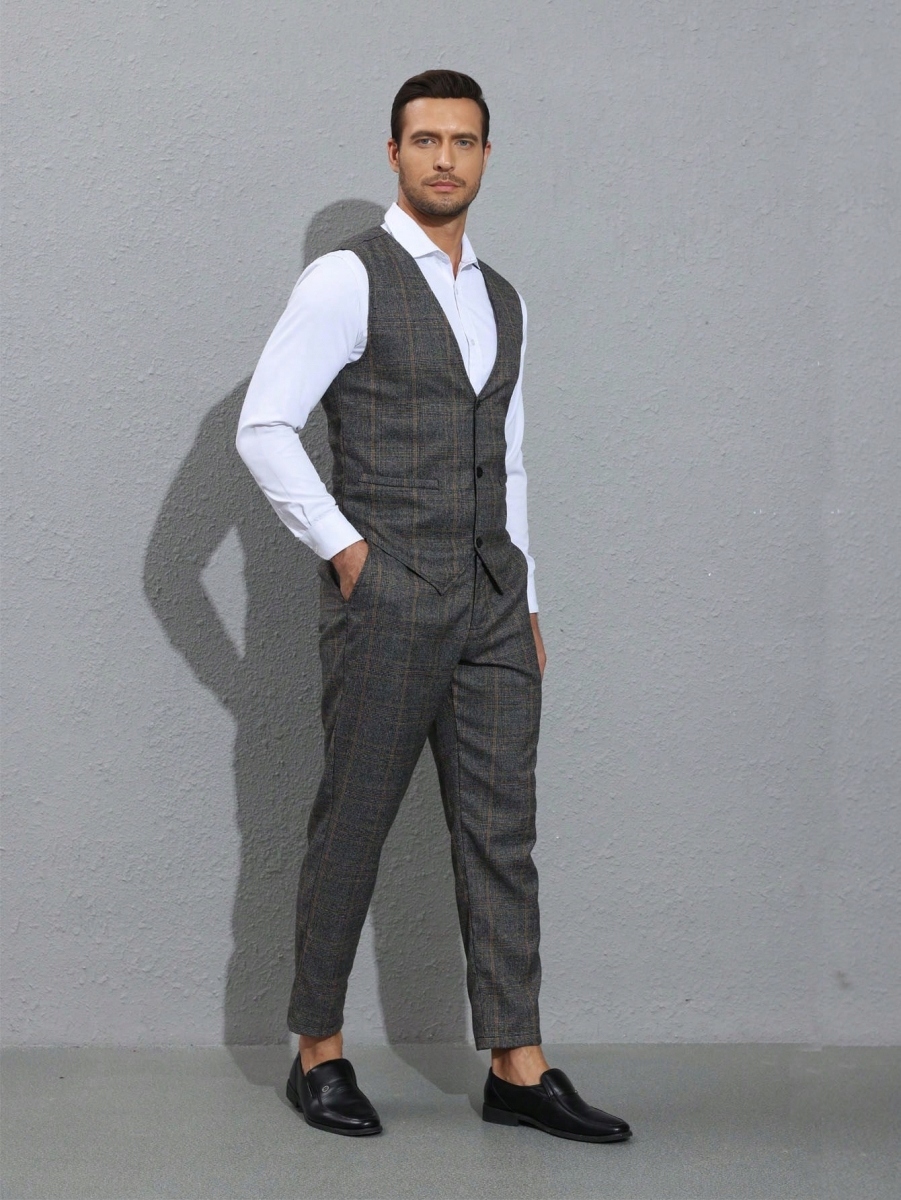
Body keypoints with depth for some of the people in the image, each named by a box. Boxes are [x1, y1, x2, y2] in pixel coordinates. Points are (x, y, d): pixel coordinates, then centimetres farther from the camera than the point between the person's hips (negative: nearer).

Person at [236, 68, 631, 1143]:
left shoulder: (501, 301, 16)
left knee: (501, 831, 5)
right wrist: (347, 550, -12)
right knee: (352, 827, 2)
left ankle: (517, 1070, 10)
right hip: (387, 600, -6)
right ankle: (319, 1053, 17)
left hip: (492, 606, 6)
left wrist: (526, 603, 16)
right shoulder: (348, 280, -5)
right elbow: (262, 428, -10)